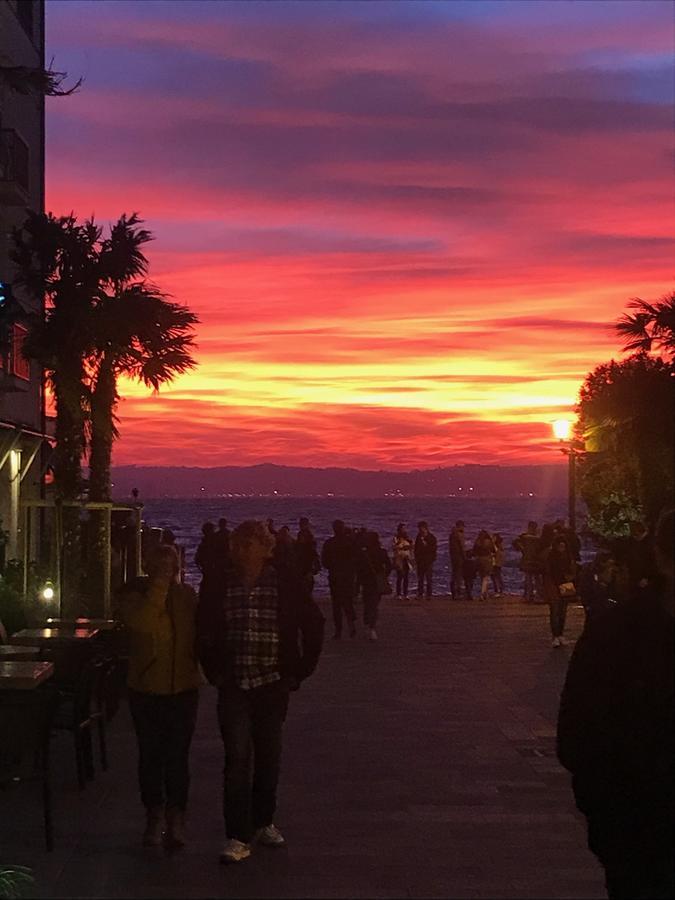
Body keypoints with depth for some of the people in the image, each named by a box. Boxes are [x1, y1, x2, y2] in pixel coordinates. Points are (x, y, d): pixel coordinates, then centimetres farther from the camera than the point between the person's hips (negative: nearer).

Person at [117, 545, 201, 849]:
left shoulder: (186, 595, 5)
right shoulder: (134, 594, -5)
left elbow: (196, 631, 15)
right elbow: (141, 622, -26)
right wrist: (158, 586, -23)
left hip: (183, 687, 1)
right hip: (146, 688, -1)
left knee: (177, 756, -1)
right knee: (150, 755, 8)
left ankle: (175, 817, 6)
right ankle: (154, 815, 19)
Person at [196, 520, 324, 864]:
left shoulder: (285, 585, -5)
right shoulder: (221, 588, -1)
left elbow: (313, 624, 4)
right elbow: (204, 629, 13)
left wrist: (300, 671, 3)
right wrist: (213, 671, 8)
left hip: (273, 685, 0)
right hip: (234, 686, 0)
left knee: (268, 756, 12)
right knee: (237, 757, -9)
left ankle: (263, 821, 30)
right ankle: (238, 837, -7)